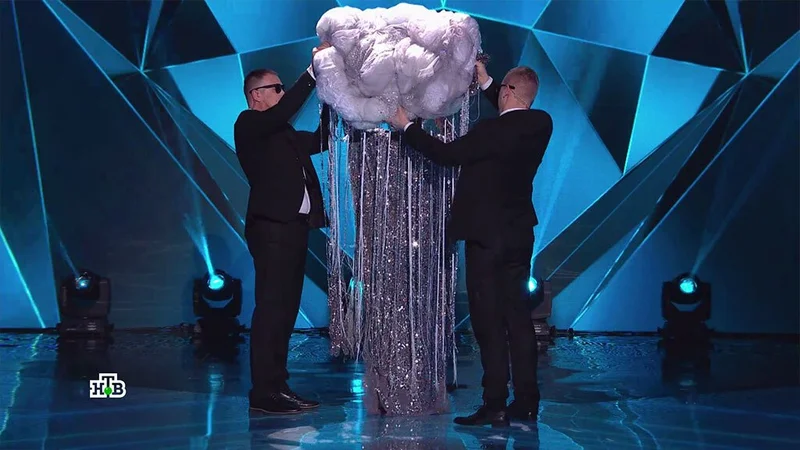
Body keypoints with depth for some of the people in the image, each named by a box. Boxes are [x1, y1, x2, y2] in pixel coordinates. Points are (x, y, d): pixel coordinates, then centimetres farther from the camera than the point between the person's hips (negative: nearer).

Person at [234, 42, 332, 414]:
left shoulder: (282, 133, 22)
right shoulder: (249, 124, -2)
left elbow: (319, 141, 22)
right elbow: (286, 110, -18)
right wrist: (314, 70, -14)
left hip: (292, 227, 9)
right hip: (271, 227, -9)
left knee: (285, 310, 8)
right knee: (271, 309, -10)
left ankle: (277, 387, 13)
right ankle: (264, 391, -8)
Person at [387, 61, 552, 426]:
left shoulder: (492, 131, -18)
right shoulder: (541, 124, 4)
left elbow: (447, 154, -13)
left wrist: (406, 127, -2)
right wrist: (486, 83, 29)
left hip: (487, 234, -7)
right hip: (519, 234, 7)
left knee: (488, 320, -3)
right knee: (517, 315, 11)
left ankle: (495, 405, -3)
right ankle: (526, 401, 15)